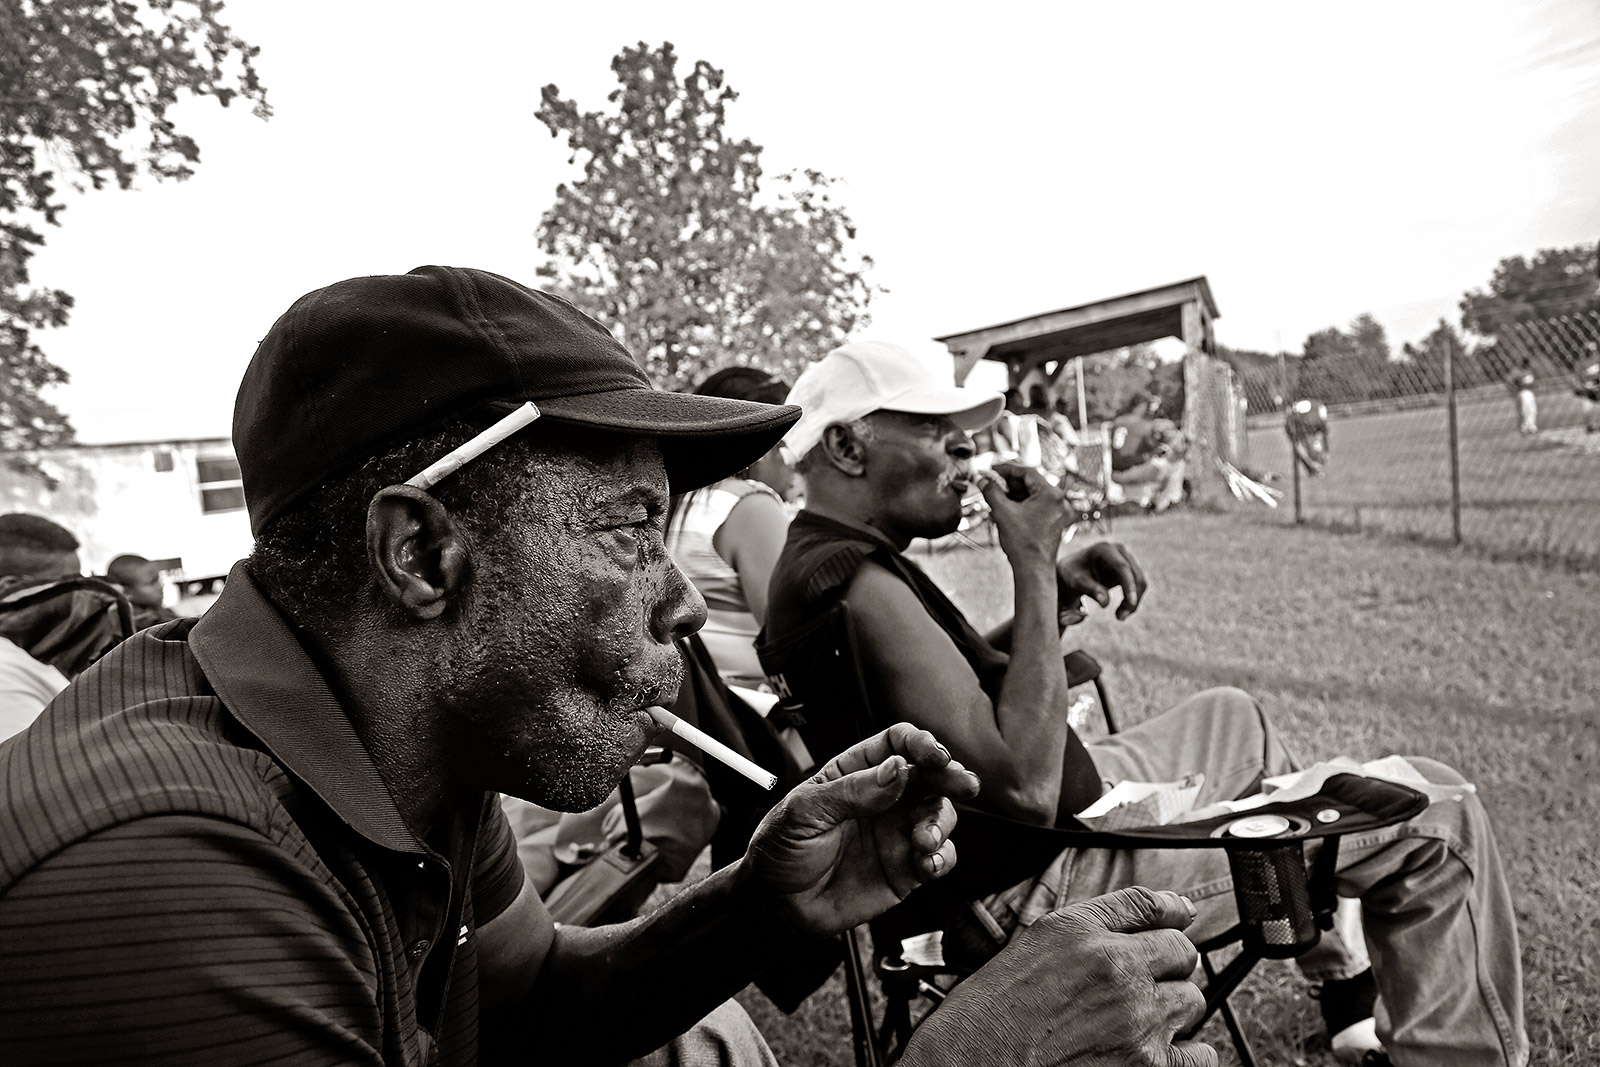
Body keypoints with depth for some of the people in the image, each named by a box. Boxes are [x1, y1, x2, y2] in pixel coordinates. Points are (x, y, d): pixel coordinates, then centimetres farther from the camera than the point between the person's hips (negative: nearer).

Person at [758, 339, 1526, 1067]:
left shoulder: (820, 563, 6)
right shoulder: (855, 579, -28)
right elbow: (1027, 789, -32)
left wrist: (1057, 593, 0)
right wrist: (1033, 570, -25)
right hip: (1051, 880, -10)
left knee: (1232, 717, 31)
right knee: (1437, 814, -1)